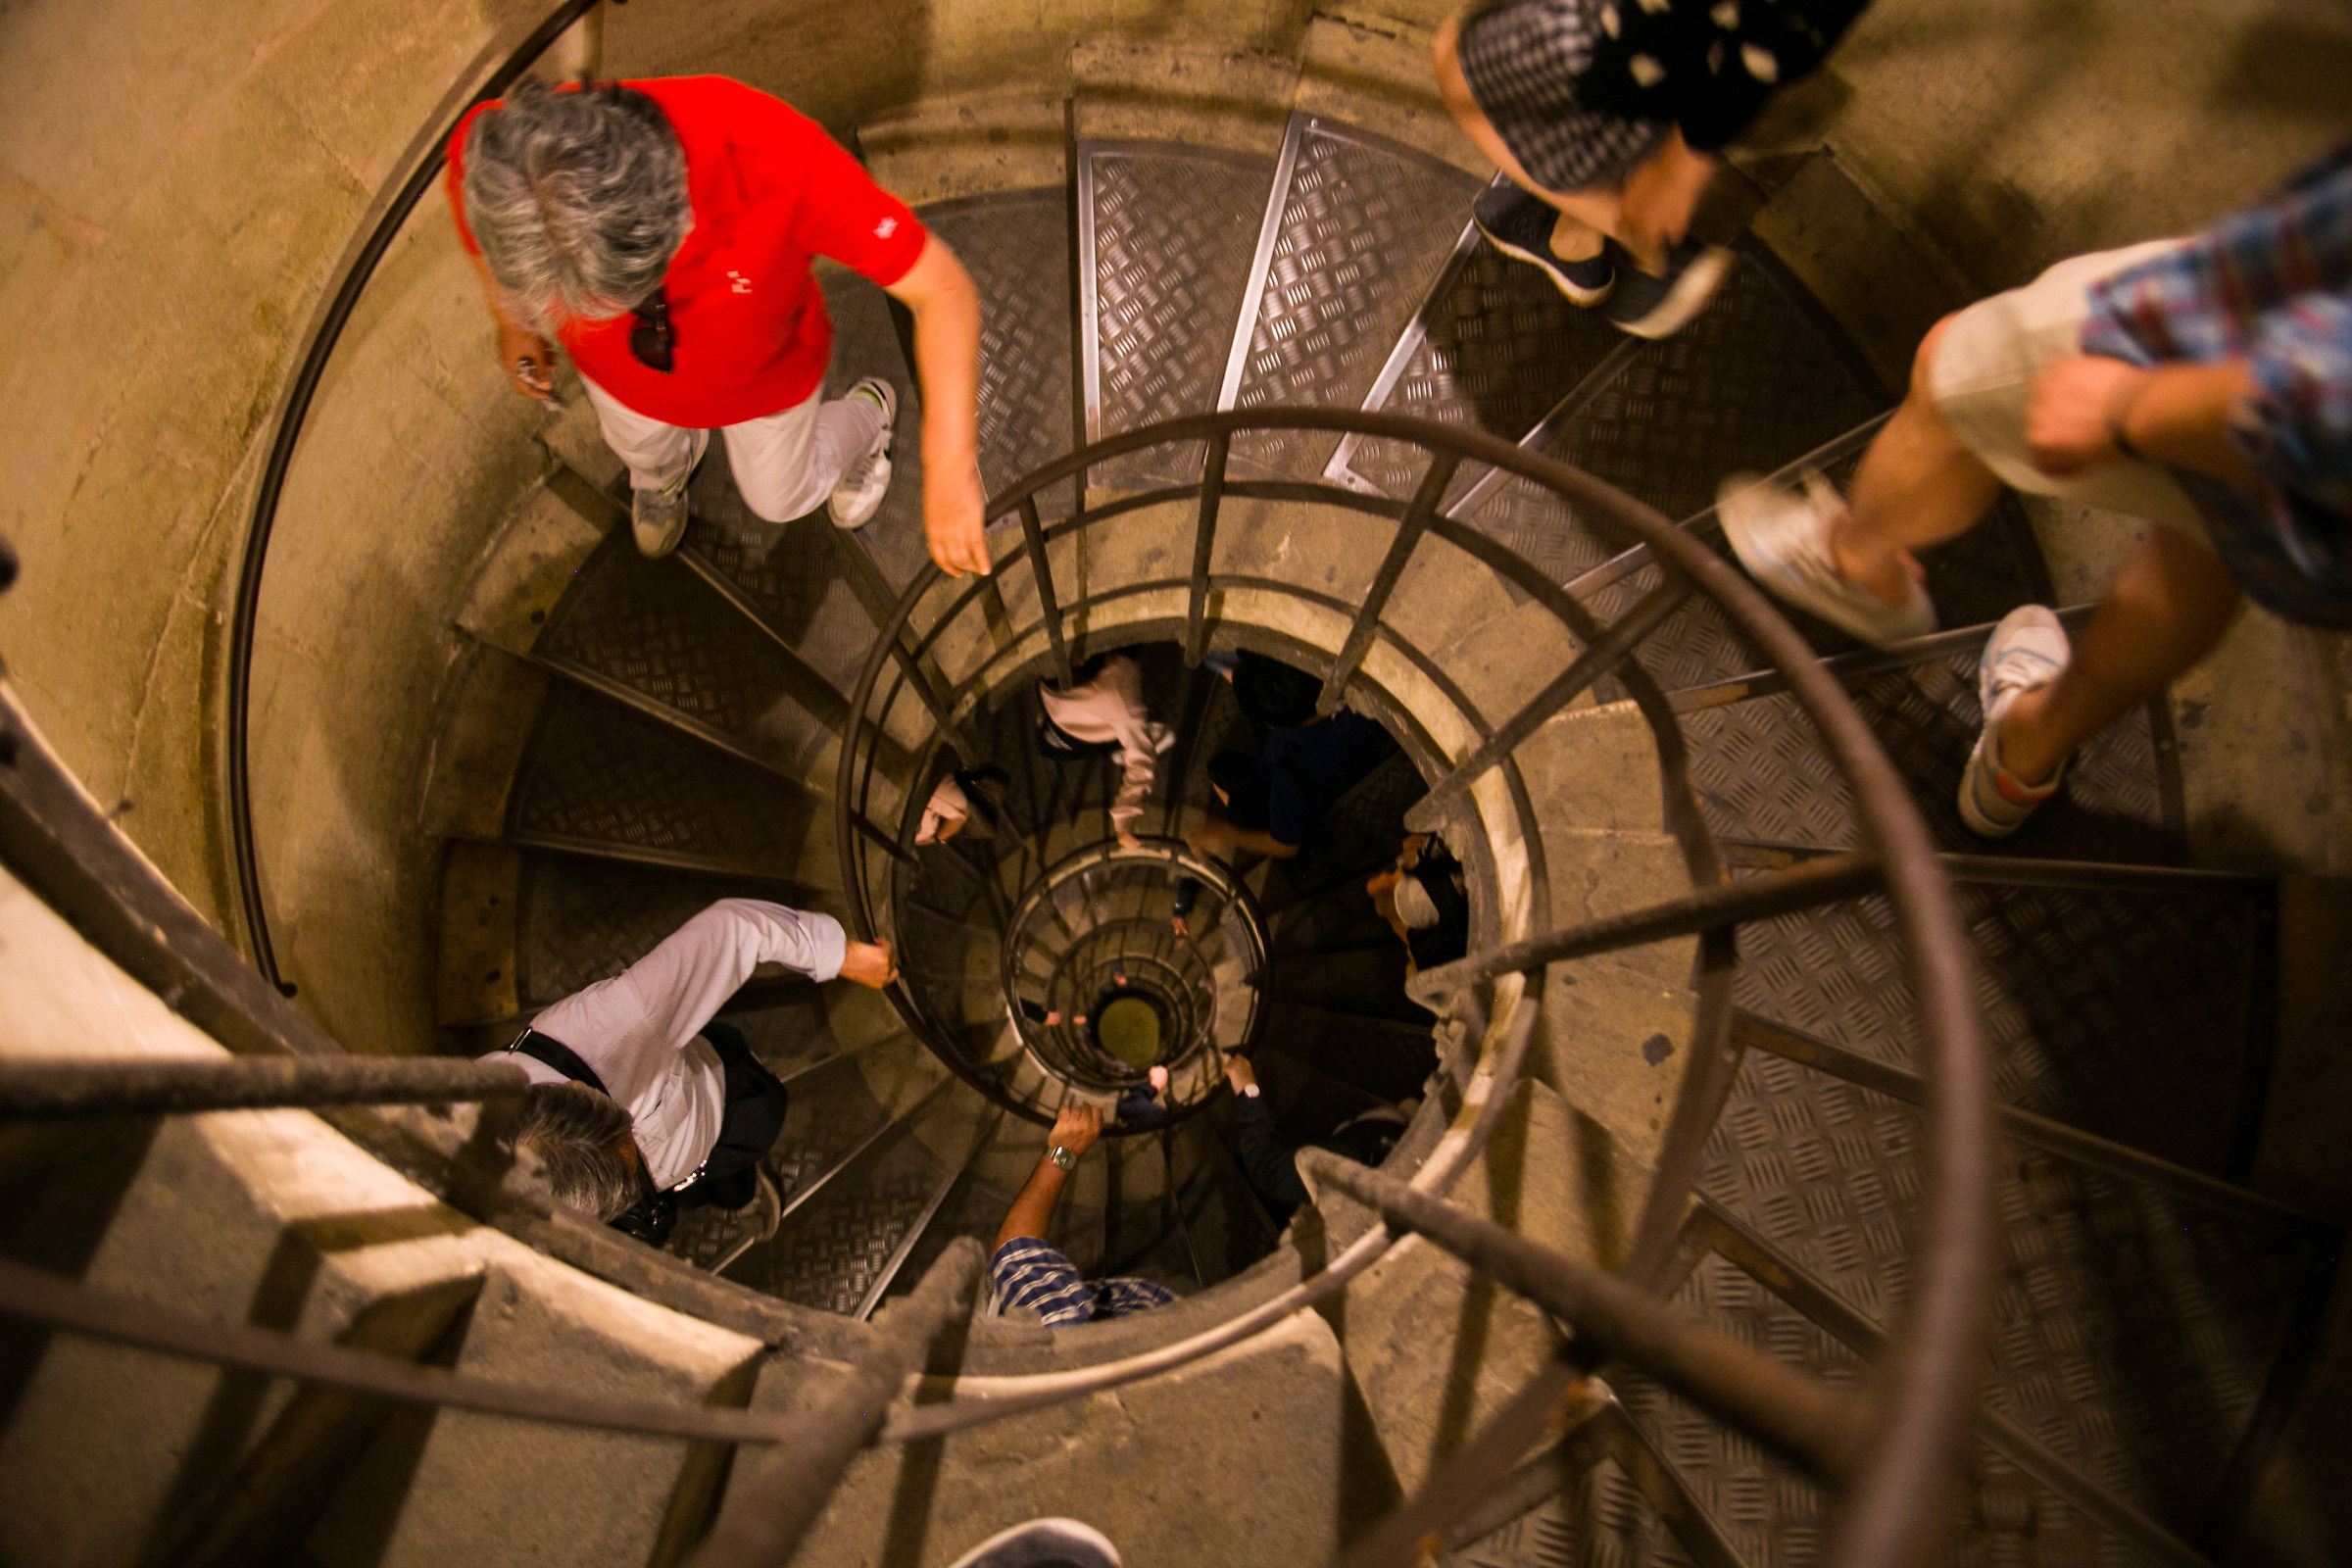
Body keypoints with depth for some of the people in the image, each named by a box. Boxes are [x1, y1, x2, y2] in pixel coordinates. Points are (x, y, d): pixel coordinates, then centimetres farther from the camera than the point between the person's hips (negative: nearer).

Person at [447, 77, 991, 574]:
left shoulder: (773, 158, -48)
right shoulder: (488, 152, -38)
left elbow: (944, 288, -40)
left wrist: (950, 469, -48)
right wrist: (512, 324, 7)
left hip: (762, 371, -2)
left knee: (779, 496, 27)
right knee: (642, 449, 34)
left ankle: (865, 417, 59)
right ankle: (661, 471, 73)